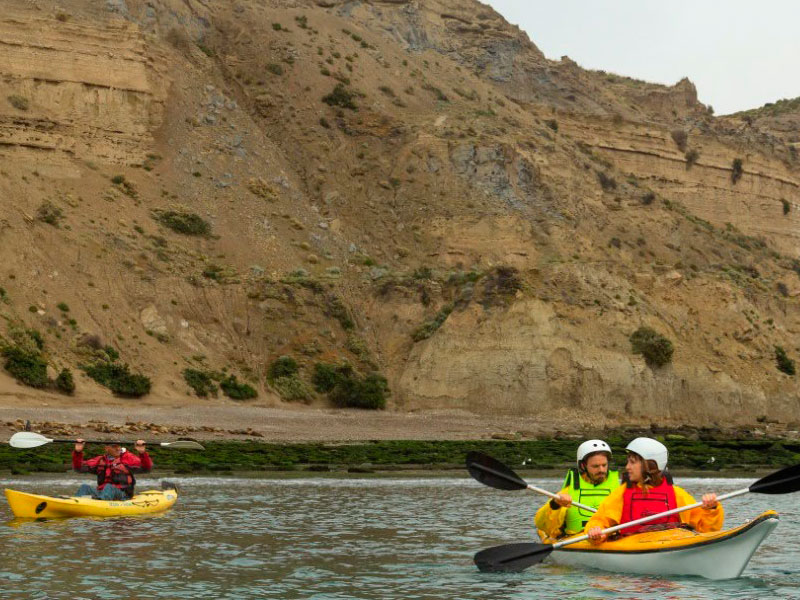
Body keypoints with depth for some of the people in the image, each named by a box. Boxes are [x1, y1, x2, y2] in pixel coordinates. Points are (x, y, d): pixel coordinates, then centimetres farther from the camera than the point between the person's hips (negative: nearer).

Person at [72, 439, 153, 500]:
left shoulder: (127, 458, 3)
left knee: (109, 487, -34)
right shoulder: (101, 460, 14)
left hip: (121, 495, -4)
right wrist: (78, 452, -2)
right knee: (85, 487, -15)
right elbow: (79, 467, 12)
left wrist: (142, 453, -24)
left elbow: (146, 468, -8)